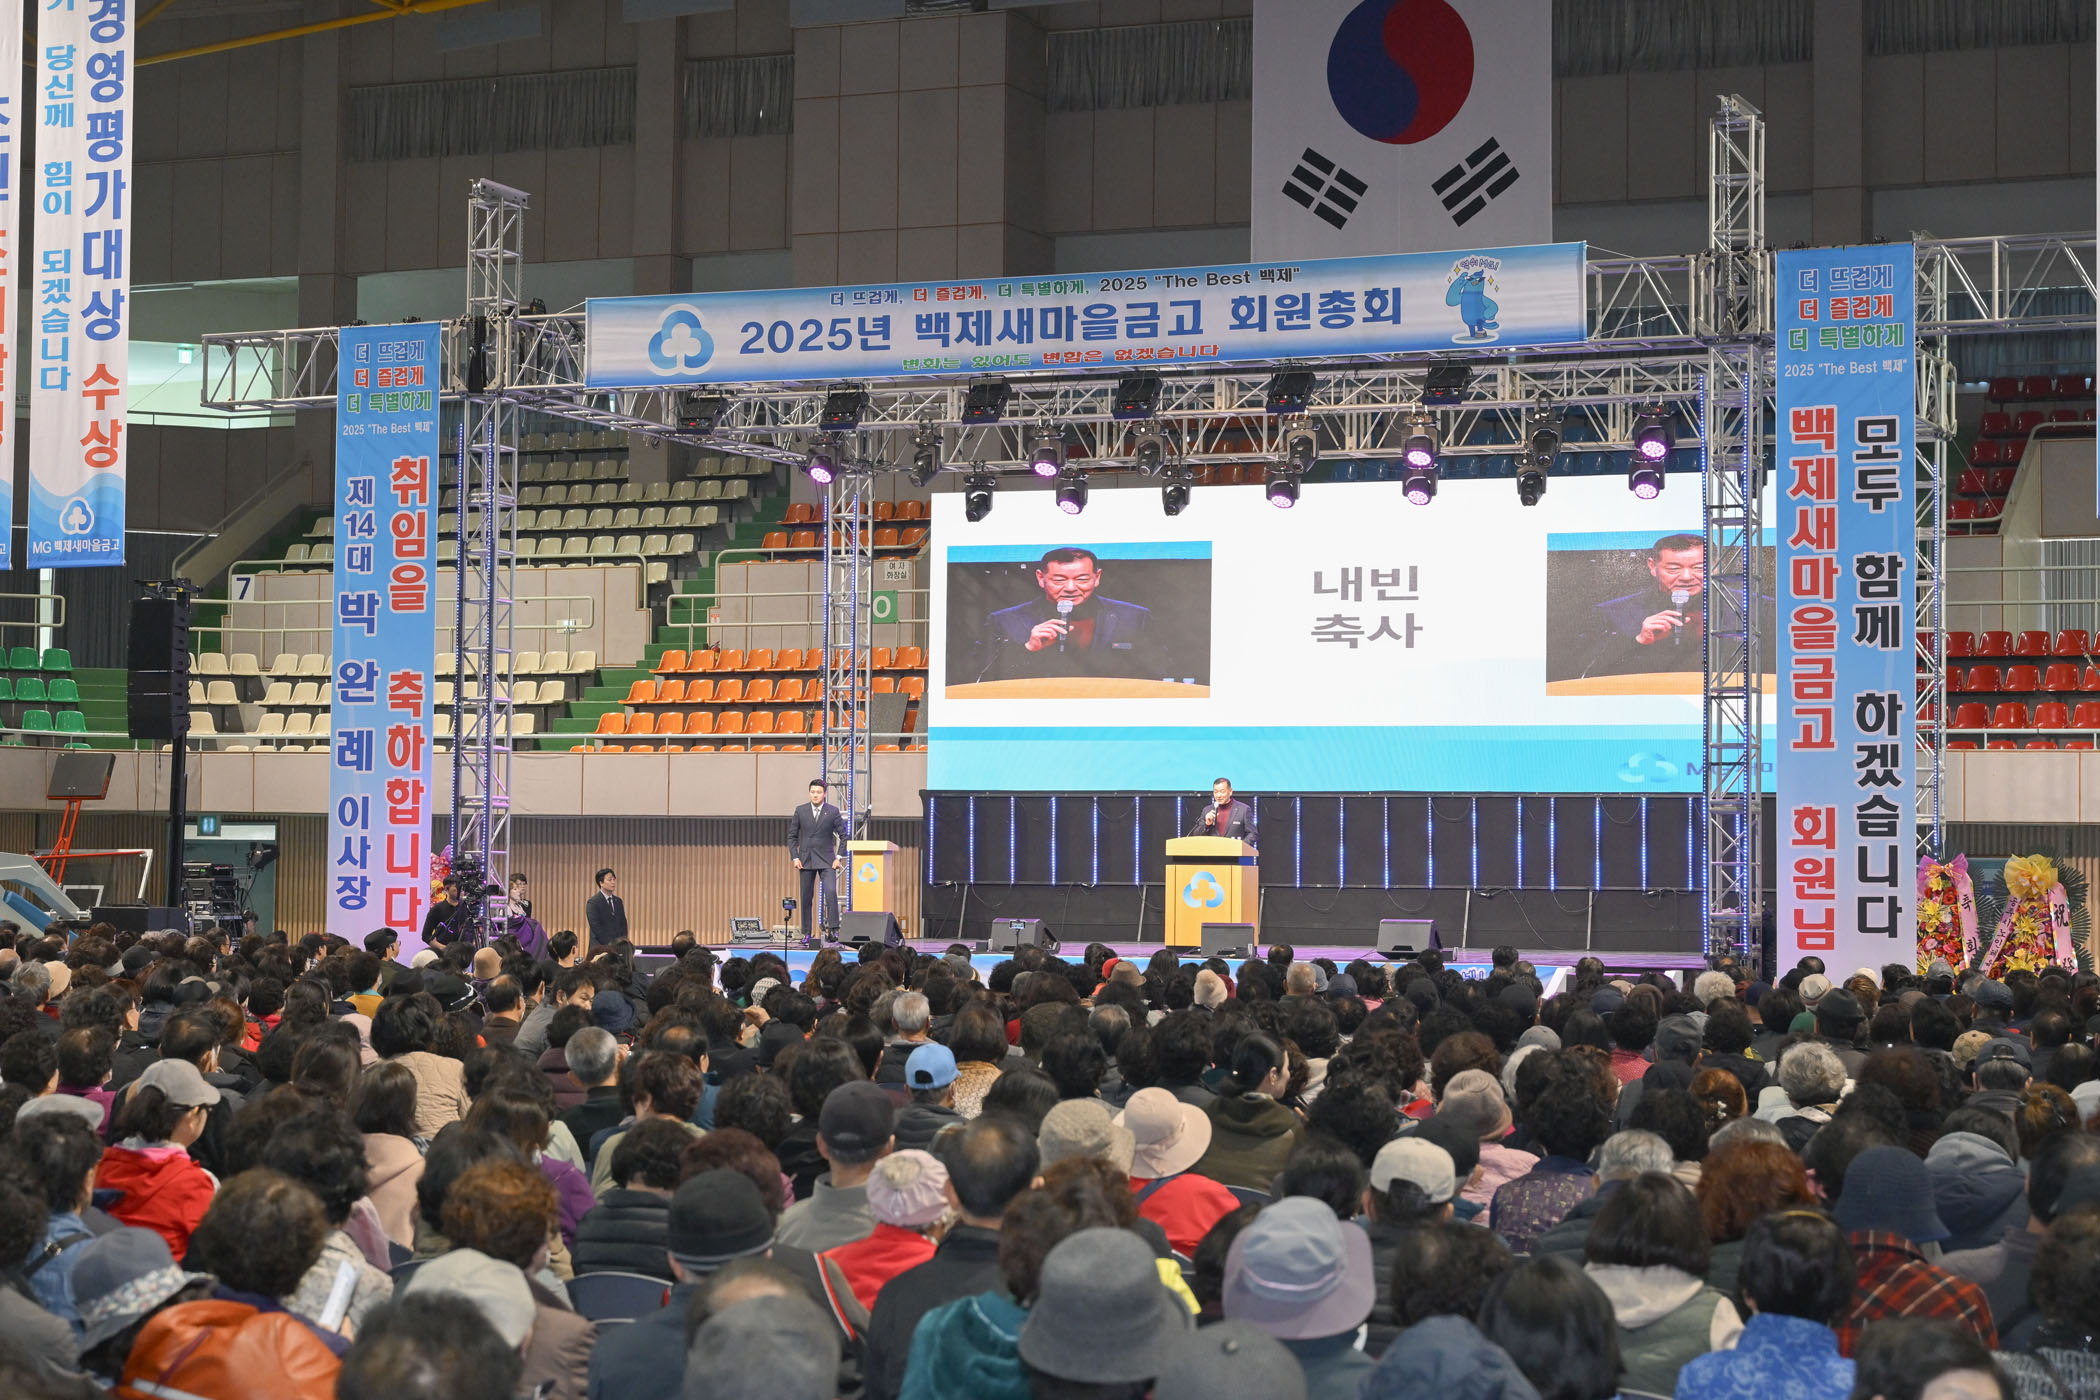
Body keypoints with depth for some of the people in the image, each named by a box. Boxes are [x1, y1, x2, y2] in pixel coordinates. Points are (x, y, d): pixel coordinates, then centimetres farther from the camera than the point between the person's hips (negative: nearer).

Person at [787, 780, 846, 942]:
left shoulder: (833, 812, 0)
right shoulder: (800, 811, 4)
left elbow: (843, 835, 5)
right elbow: (792, 836, 9)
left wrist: (839, 857, -4)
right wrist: (795, 857, -1)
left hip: (826, 861, -2)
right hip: (806, 860, 2)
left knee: (830, 891, -21)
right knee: (806, 897, 4)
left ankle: (833, 928, -17)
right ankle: (806, 933, 11)